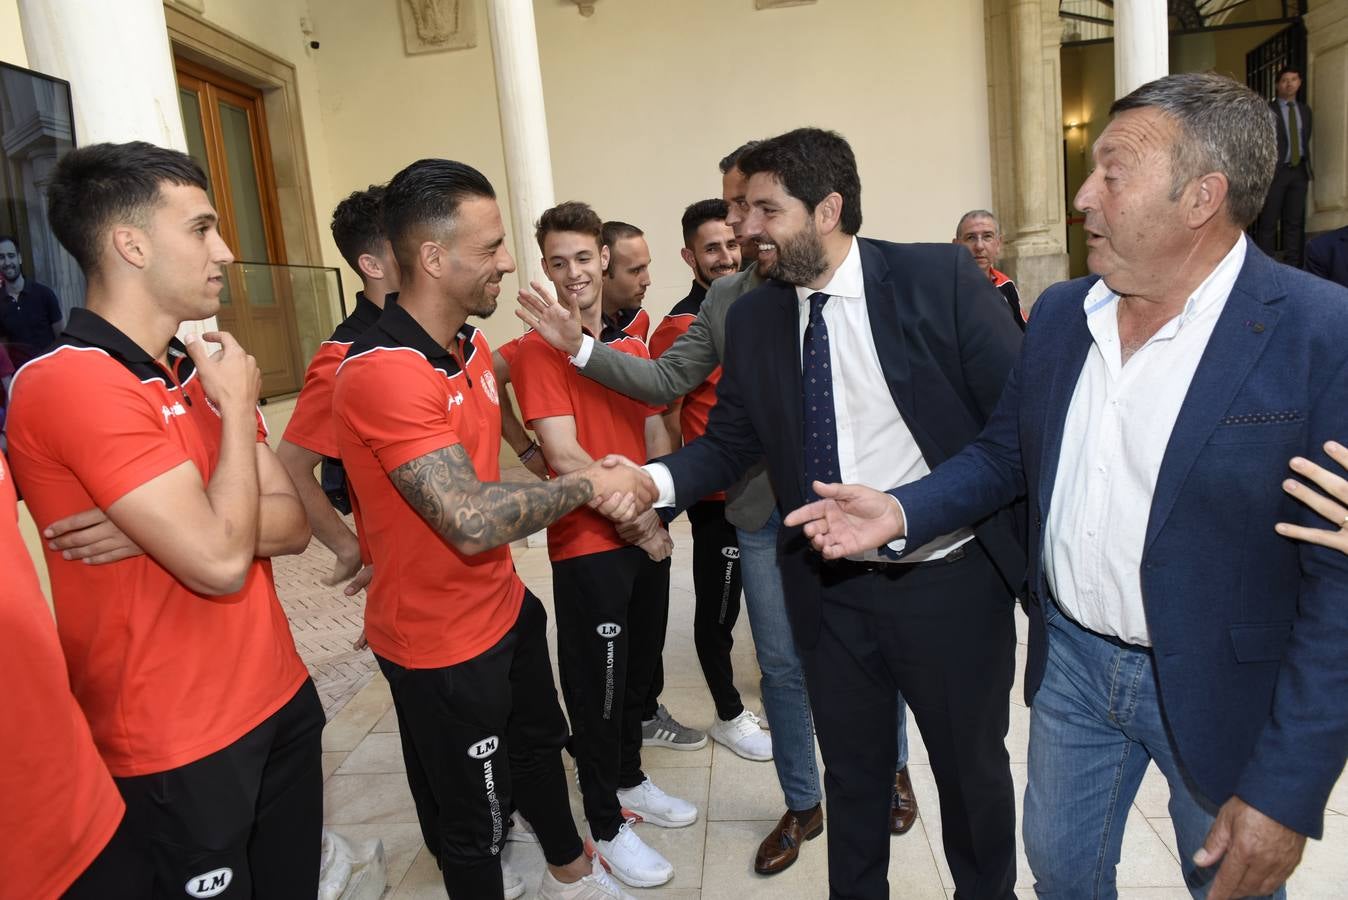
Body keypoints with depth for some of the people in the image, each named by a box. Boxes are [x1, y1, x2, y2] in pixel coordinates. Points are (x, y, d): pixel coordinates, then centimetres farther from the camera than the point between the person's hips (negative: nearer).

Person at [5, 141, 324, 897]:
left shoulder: (201, 372, 7)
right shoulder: (70, 383, -19)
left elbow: (292, 523, 1)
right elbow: (221, 563, -26)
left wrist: (186, 524, -17)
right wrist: (238, 408, -13)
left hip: (280, 699, 7)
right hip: (177, 748, -7)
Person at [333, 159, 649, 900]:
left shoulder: (472, 346, 2)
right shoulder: (383, 372, -29)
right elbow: (473, 520, -34)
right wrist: (588, 485, -21)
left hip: (506, 606, 9)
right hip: (441, 640, -9)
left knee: (539, 744, 29)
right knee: (473, 817, 13)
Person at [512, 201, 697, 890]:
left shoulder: (631, 346, 8)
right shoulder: (539, 350, -12)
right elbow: (564, 458, -19)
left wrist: (660, 512, -3)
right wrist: (636, 519, -13)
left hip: (646, 539, 7)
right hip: (588, 546, -6)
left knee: (638, 669, 20)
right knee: (597, 685, 8)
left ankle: (629, 780, 43)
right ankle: (606, 826, 27)